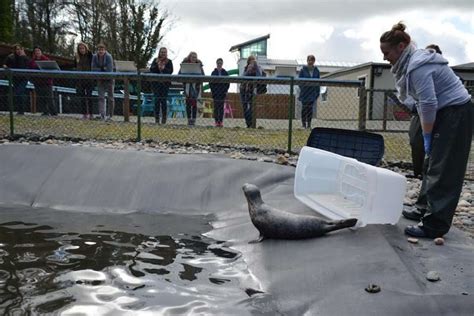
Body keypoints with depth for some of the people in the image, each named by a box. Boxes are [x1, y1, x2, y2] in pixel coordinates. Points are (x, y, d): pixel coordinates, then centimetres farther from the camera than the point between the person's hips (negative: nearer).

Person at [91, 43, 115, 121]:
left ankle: (109, 115, 14)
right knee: (101, 97, -7)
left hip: (109, 79, -3)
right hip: (100, 80, 3)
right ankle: (102, 114, -14)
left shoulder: (108, 57, -17)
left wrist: (100, 70, -12)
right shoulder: (94, 57, -5)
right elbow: (93, 68, -6)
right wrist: (103, 69, -16)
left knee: (110, 98, 3)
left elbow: (109, 70, -21)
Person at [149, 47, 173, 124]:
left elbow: (171, 71, -4)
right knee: (157, 100, 0)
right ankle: (156, 118, 5)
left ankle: (164, 118, 5)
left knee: (163, 100, -3)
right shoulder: (155, 60, 12)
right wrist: (157, 66, -12)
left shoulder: (169, 61, 6)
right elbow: (151, 70, 2)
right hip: (156, 82, 2)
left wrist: (164, 68, -19)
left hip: (165, 83, -1)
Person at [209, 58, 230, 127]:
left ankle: (221, 121, 4)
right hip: (215, 92, 0)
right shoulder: (213, 73, 4)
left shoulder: (225, 73, 4)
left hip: (223, 92, 0)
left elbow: (228, 83, 5)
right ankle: (216, 121, 3)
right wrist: (212, 90, -5)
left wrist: (226, 90, -4)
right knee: (216, 107, 1)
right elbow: (211, 83, 5)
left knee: (221, 107, 1)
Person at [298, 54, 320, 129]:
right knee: (304, 108, 0)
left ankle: (309, 124, 11)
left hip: (312, 93, 2)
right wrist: (302, 89, -10)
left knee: (310, 108, 5)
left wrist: (317, 93, 5)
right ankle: (304, 124, 6)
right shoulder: (303, 70, -1)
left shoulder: (316, 71, 7)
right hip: (305, 93, -2)